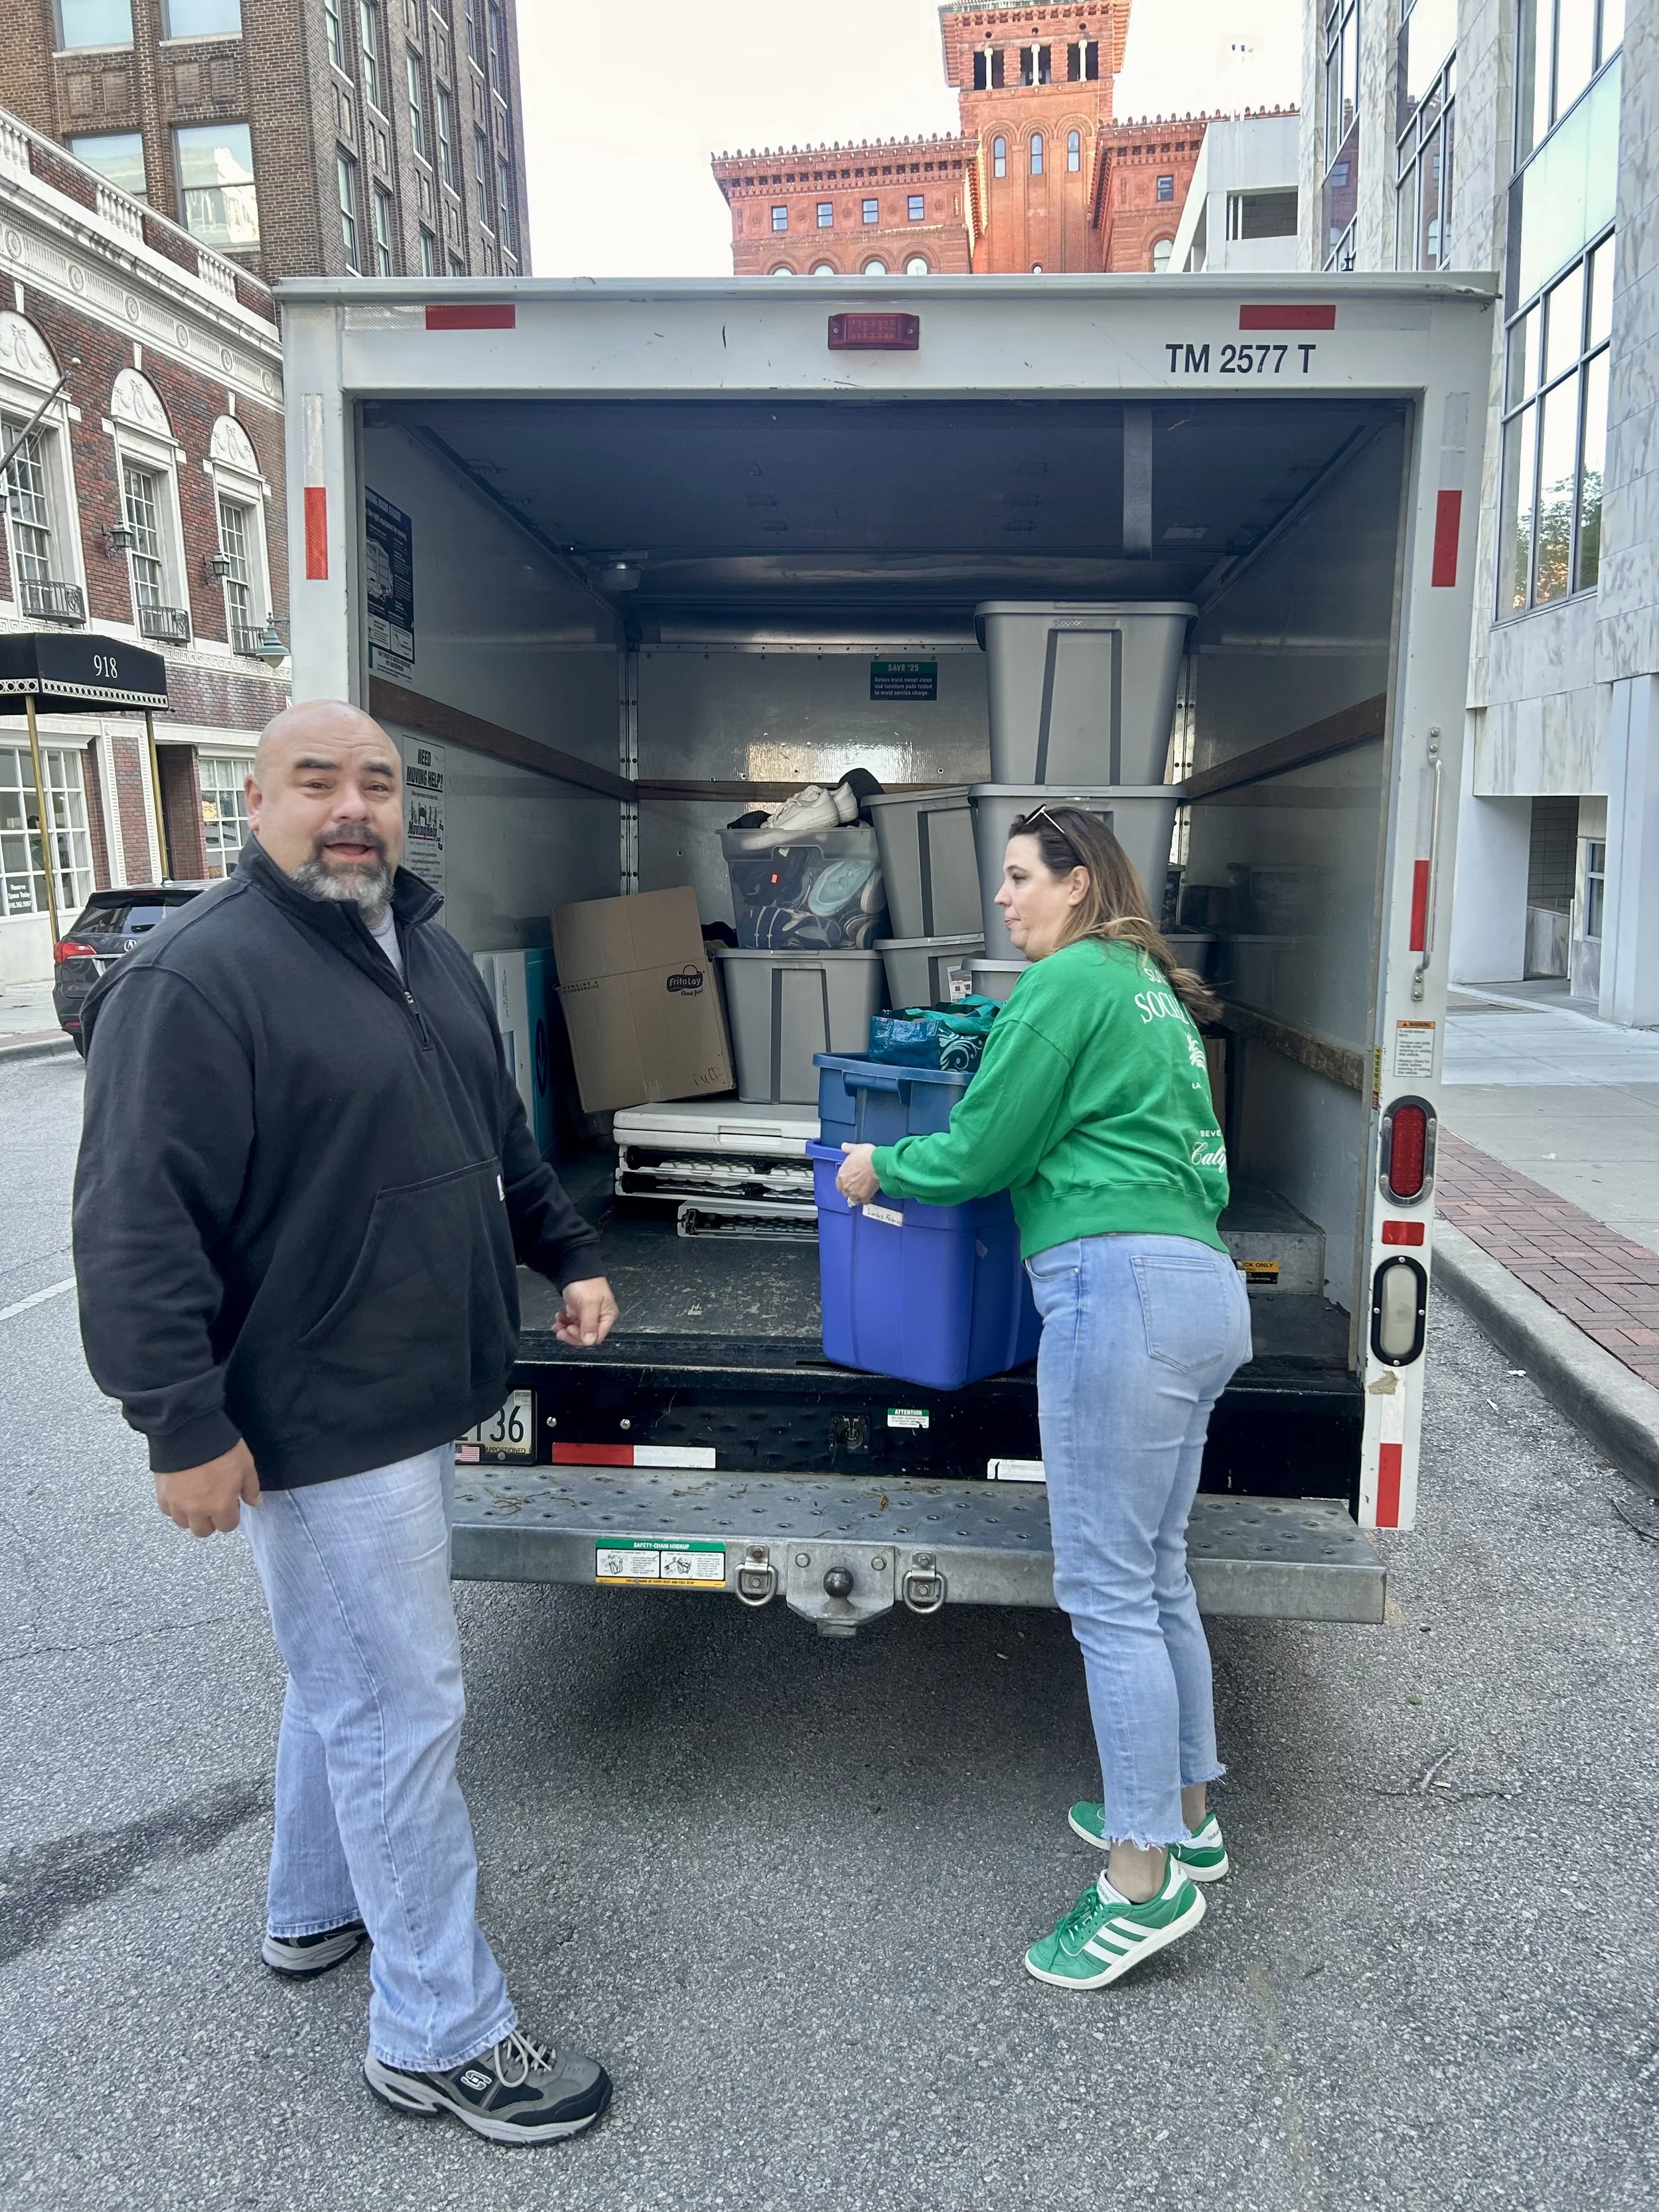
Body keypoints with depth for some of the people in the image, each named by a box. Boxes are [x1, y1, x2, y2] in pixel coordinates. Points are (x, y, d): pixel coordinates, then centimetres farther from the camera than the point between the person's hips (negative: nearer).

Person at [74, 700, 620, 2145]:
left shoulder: (429, 954, 10)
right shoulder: (196, 978, -17)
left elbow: (504, 1140, 21)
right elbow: (137, 1227, -20)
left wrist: (569, 1255, 15)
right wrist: (186, 1427, -21)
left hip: (421, 1404, 9)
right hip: (318, 1429, -9)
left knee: (348, 1680, 24)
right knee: (402, 1712, 2)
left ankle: (314, 1913, 47)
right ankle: (444, 2036, 21)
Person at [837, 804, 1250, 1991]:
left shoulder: (1072, 979, -6)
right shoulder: (1151, 989, 23)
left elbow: (982, 1147, -6)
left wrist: (879, 1165, 10)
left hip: (1123, 1285, -10)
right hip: (1202, 1288, 10)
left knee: (1107, 1591, -3)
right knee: (1157, 1573, 18)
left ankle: (1145, 1881, 7)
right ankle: (1185, 1815, 31)